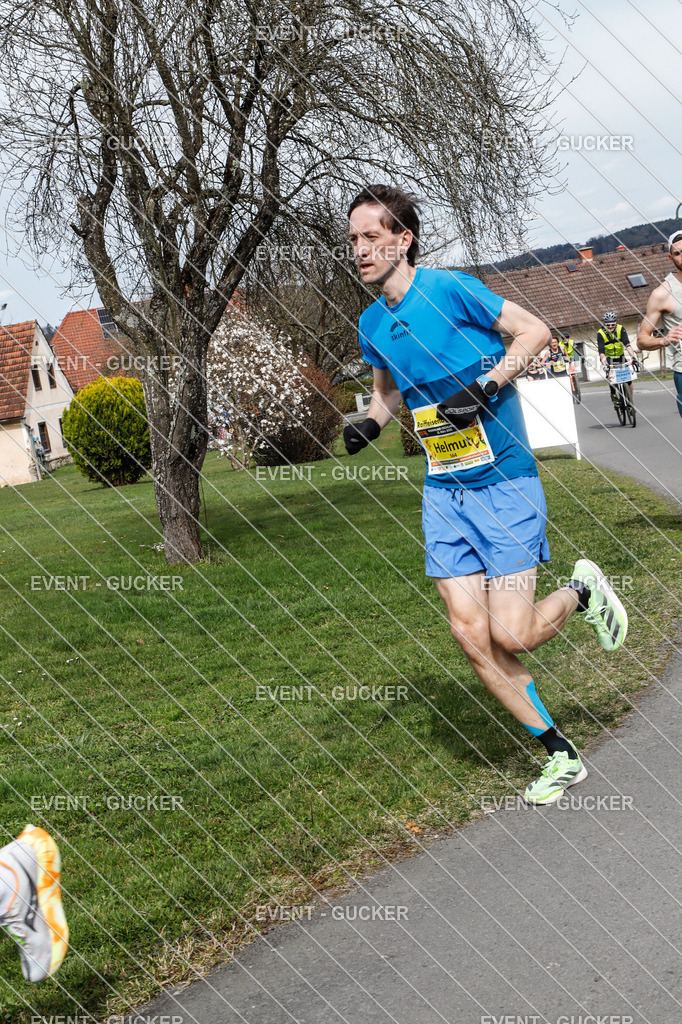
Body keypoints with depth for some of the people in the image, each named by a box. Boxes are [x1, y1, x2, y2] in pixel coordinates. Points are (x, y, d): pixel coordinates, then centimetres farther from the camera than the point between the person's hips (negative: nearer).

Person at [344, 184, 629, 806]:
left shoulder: (449, 289, -11)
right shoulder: (372, 323, 8)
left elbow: (535, 331, -8)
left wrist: (485, 387, -20)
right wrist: (370, 425, 4)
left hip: (505, 482, -6)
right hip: (443, 492, 6)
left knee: (512, 635, -10)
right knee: (471, 634, -1)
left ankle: (580, 590, 23)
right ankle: (560, 753, 14)